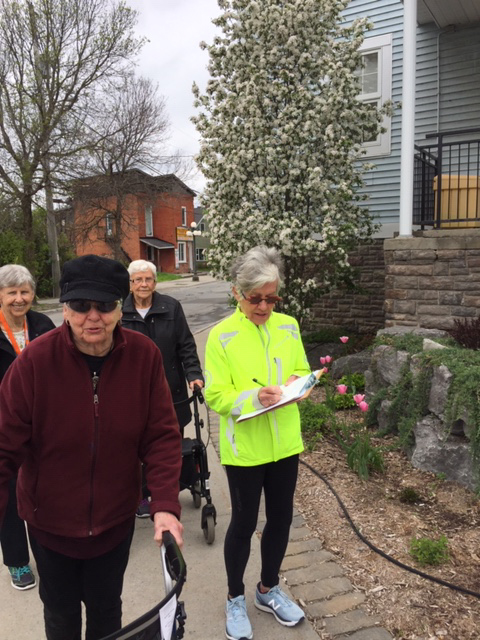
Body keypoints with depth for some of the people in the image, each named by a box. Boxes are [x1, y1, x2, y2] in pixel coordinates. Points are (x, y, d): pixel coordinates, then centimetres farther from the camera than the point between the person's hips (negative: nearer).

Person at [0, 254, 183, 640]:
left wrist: (165, 504, -23)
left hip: (116, 518, 1)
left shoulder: (144, 355, -17)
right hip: (50, 519, -1)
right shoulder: (35, 361, -21)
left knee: (107, 608, 22)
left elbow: (162, 436, -14)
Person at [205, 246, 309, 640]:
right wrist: (253, 397, -30)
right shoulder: (222, 335, -13)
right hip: (244, 447, -4)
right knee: (244, 523, 11)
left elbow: (303, 371, 10)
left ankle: (269, 589, 43)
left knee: (281, 518, 18)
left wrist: (297, 382, -13)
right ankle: (235, 599, 37)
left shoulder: (289, 326, 0)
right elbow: (216, 397, -14)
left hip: (285, 442, 5)